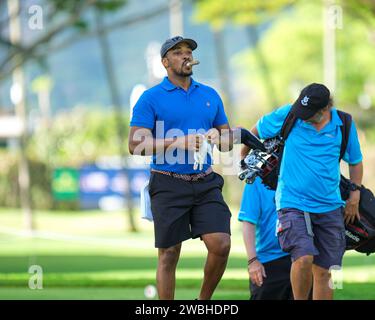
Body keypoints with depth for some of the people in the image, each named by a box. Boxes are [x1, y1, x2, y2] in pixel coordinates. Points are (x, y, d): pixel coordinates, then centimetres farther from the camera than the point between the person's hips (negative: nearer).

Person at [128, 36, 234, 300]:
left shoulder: (210, 95, 14)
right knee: (169, 255, -1)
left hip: (206, 183, 4)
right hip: (169, 185, -3)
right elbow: (136, 145, -8)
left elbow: (229, 141, 19)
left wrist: (217, 137, -5)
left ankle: (204, 301, 12)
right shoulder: (151, 98, -1)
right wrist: (177, 143, -18)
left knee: (221, 245, -10)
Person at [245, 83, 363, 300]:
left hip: (329, 207, 3)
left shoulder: (344, 125, 0)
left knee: (324, 272, 3)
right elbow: (256, 131, 12)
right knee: (304, 258, -23)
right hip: (293, 203, -3)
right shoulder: (287, 115, -6)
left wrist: (354, 197, 12)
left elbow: (355, 162, 16)